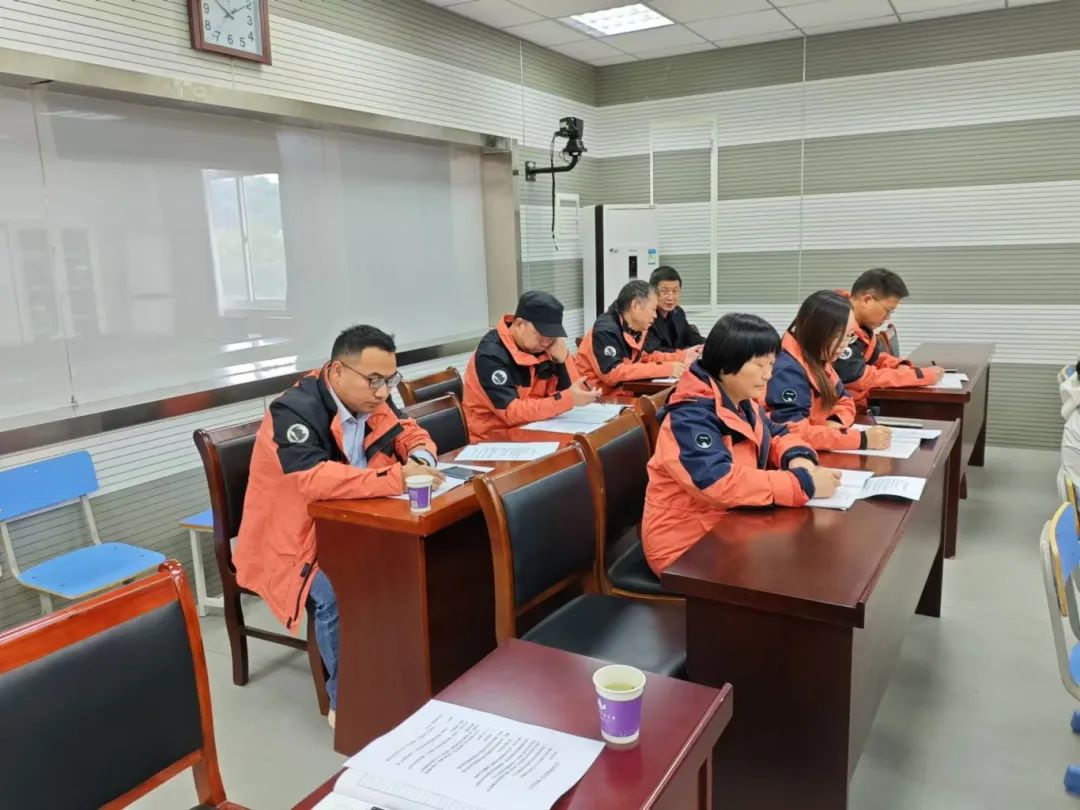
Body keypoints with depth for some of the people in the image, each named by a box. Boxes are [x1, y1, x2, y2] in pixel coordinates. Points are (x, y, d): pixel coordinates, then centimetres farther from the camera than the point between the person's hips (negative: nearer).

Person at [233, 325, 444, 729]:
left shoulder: (371, 401, -1)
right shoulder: (294, 411, -23)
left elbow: (410, 434, 10)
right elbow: (316, 479, -36)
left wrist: (420, 458, -15)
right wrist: (398, 477, -42)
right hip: (294, 540, -6)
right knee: (335, 593, -32)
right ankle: (346, 701, -11)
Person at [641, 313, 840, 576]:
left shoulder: (744, 403, 5)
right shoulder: (691, 417, -23)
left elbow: (776, 434, 19)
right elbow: (719, 483, -34)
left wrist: (798, 457, -5)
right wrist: (804, 483, -29)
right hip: (686, 546, -8)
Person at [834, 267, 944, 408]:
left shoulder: (861, 322, 4)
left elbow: (875, 357, 19)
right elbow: (861, 379, -22)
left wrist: (901, 367, -3)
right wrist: (922, 375, -16)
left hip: (860, 402, 8)